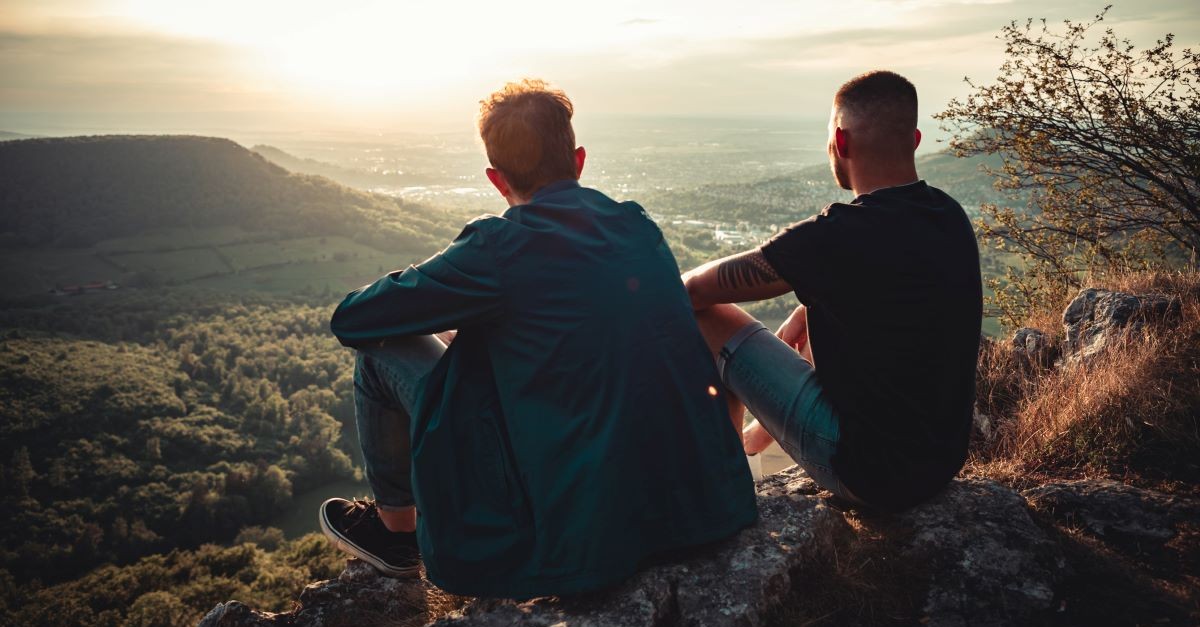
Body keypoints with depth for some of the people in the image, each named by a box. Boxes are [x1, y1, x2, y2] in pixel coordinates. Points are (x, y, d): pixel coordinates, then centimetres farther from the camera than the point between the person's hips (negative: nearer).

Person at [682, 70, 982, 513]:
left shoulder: (838, 236, -25)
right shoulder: (952, 216, 0)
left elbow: (693, 289, -15)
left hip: (871, 474, -8)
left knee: (706, 318, -2)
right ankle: (756, 438, 48)